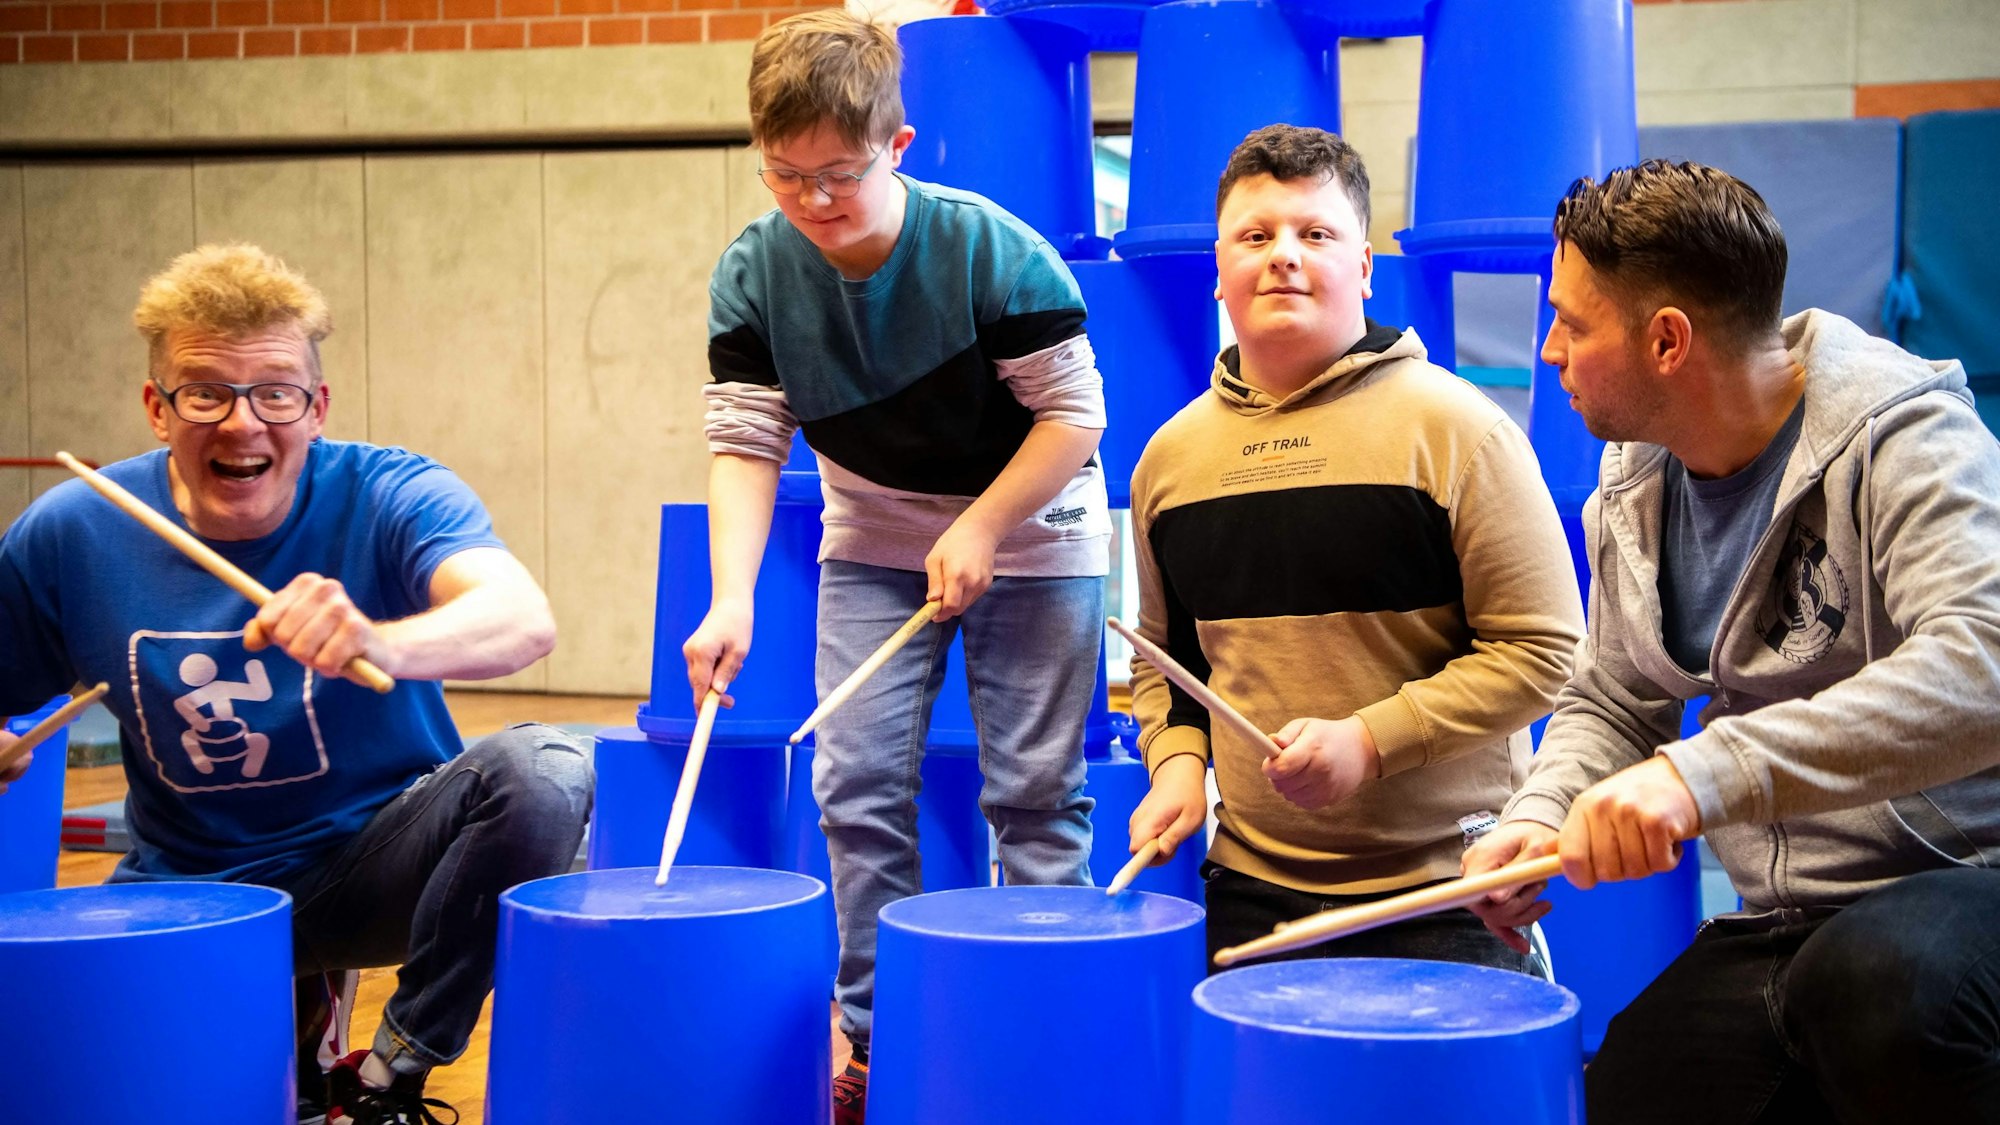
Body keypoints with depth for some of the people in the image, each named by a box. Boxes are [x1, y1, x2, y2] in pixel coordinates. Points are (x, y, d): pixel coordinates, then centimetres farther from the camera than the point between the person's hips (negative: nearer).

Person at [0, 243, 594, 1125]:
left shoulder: (389, 497, -16)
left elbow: (525, 621, -37)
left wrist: (378, 643, -59)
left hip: (376, 865, -2)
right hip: (184, 888, 2)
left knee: (541, 773, -30)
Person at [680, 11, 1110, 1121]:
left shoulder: (989, 249, -23)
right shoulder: (754, 272, -13)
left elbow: (1074, 411, -17)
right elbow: (746, 442, -14)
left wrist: (980, 529, -25)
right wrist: (732, 599, -27)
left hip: (1032, 538, -3)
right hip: (873, 545, 4)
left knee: (1035, 789, -2)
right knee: (858, 782, -2)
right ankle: (876, 1033, 10)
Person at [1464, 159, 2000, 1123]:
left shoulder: (1898, 435, -17)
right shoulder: (1631, 487, 7)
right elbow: (1612, 704, 17)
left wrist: (1705, 772, -42)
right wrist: (1539, 818, -5)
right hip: (1783, 923, 7)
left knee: (1873, 980, -38)